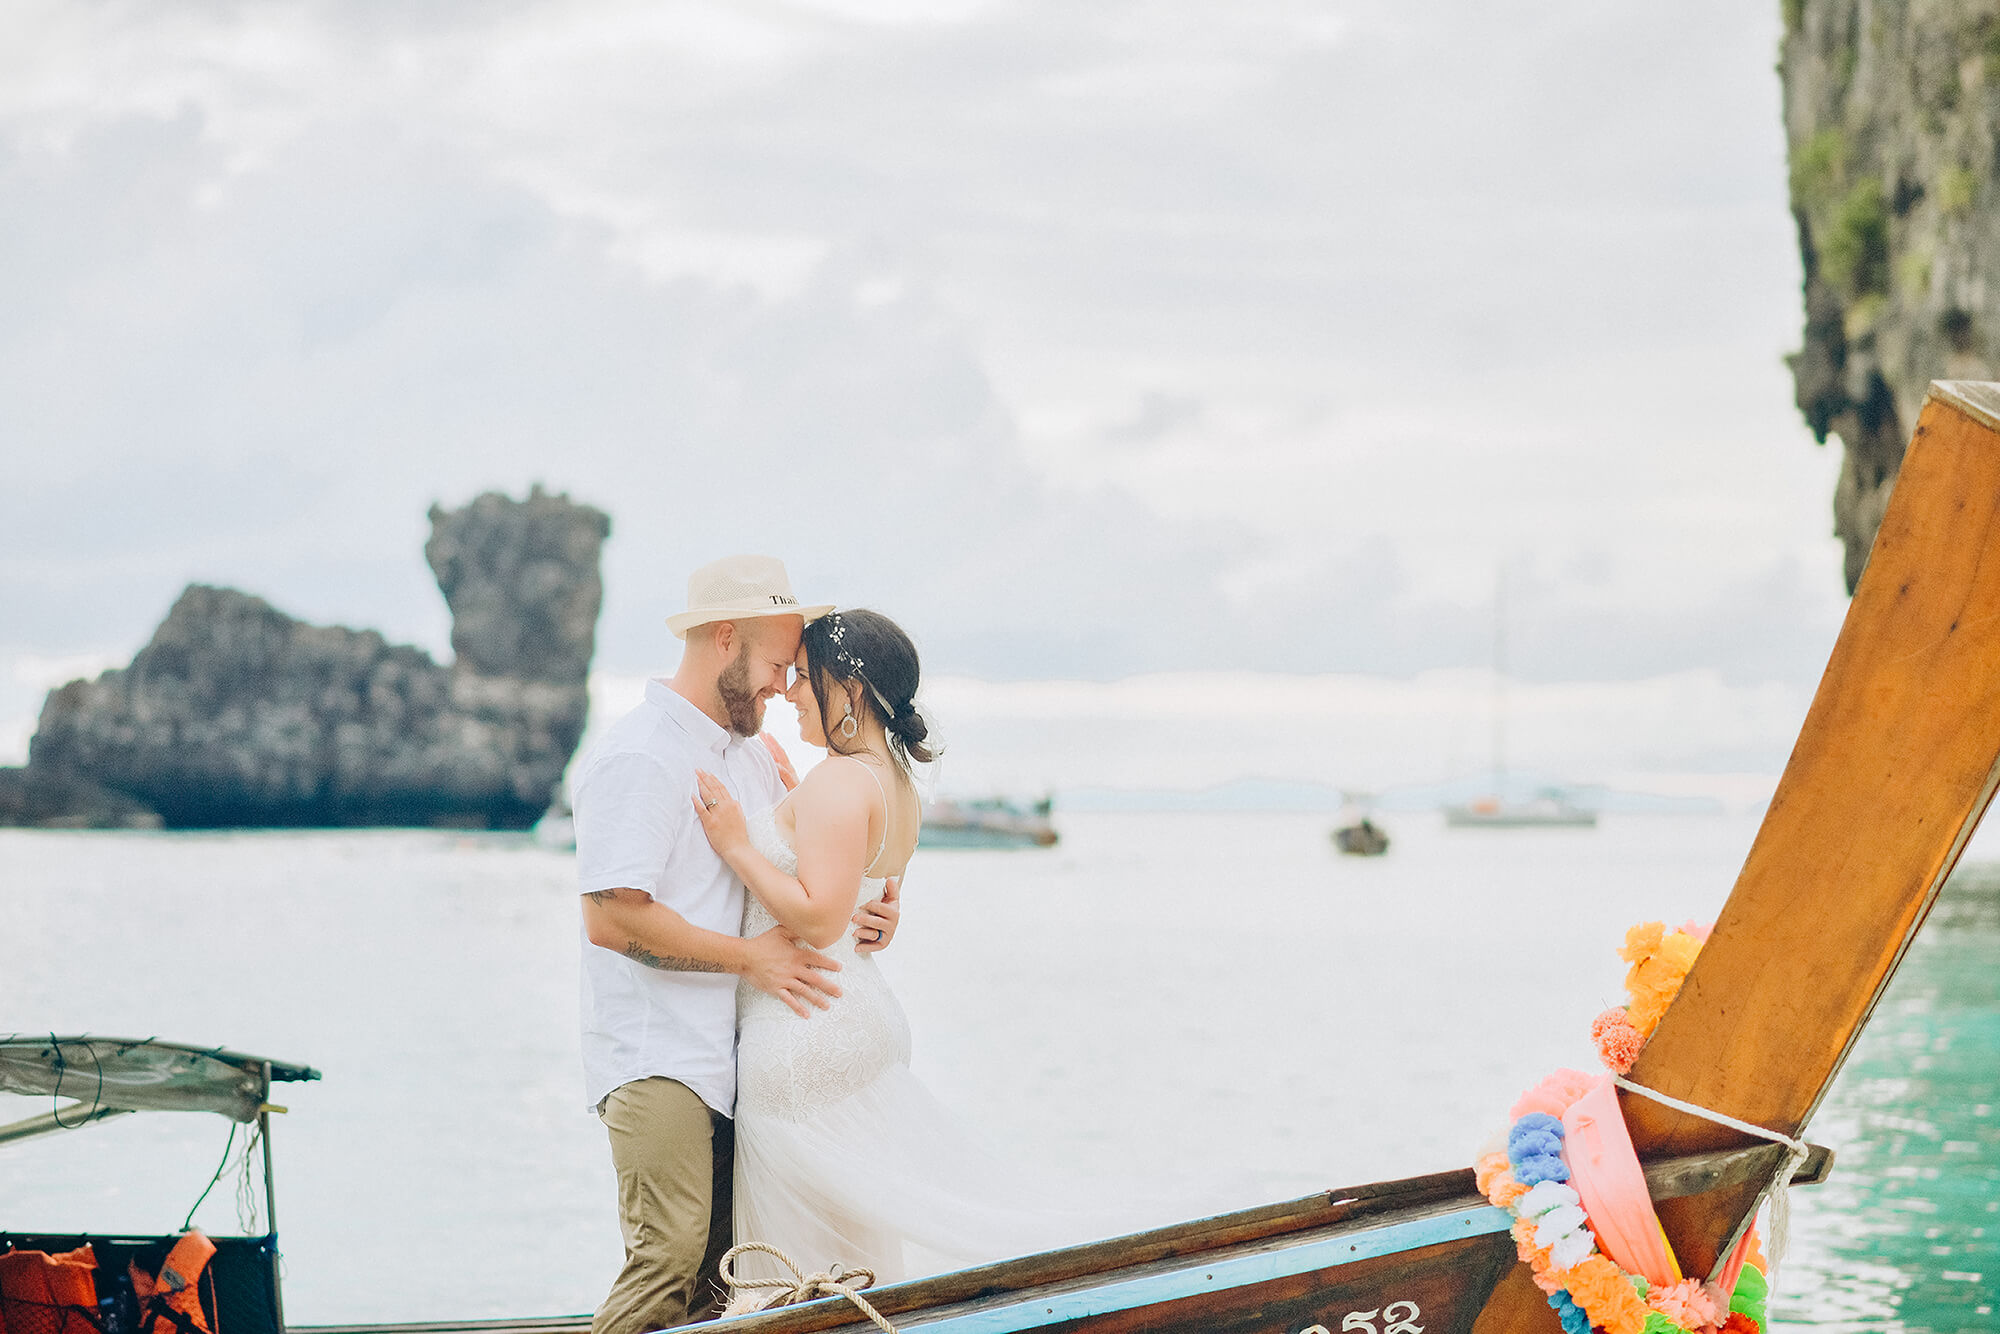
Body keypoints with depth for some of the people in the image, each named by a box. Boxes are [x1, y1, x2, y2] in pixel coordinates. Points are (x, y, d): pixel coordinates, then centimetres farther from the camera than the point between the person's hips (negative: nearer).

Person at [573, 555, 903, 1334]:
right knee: (673, 1258, -17)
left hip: (733, 1058, 9)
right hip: (655, 1059, -9)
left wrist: (861, 914, 4)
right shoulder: (639, 758, -10)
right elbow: (612, 918, -19)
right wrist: (748, 957, -14)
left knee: (722, 1270, 4)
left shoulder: (751, 759, 19)